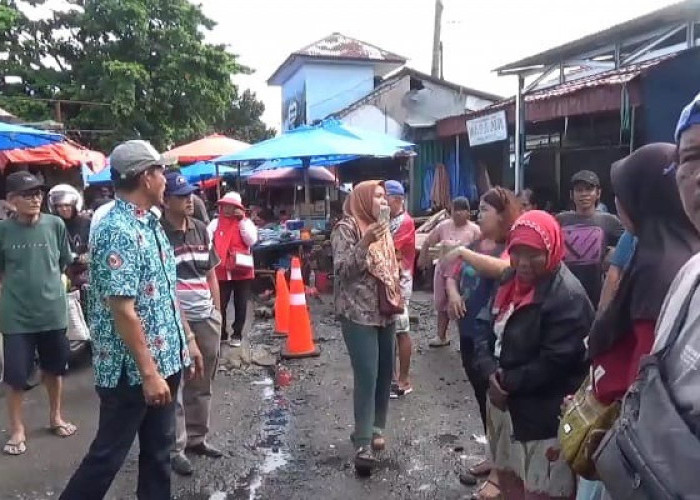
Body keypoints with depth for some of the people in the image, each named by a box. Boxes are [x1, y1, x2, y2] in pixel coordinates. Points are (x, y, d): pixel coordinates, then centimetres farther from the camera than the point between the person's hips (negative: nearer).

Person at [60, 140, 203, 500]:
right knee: (108, 455, 6)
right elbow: (122, 311, -24)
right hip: (132, 369, -9)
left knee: (159, 448, 17)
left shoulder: (150, 225, 9)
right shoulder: (119, 231, -20)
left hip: (164, 360, 9)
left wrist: (187, 340, 17)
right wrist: (148, 372, -23)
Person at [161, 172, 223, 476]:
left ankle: (197, 438, 29)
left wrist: (217, 310, 13)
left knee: (202, 383, 15)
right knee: (173, 386, 0)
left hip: (207, 318, 7)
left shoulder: (201, 229, 11)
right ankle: (175, 448, 11)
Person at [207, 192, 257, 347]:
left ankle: (237, 334, 20)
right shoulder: (215, 223, 6)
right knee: (220, 304, 1)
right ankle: (221, 334, 16)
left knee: (240, 305, 7)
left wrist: (242, 220, -11)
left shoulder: (246, 222, 5)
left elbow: (251, 240, -9)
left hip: (241, 271, 0)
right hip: (222, 271, 0)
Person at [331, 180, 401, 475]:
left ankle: (375, 429, 26)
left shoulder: (382, 228, 14)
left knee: (385, 375, 10)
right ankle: (364, 444, -1)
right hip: (359, 315, -7)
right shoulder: (346, 228, -8)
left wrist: (396, 299, 17)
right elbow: (341, 269, -16)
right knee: (367, 378, -10)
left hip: (384, 313, 7)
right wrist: (364, 243, -26)